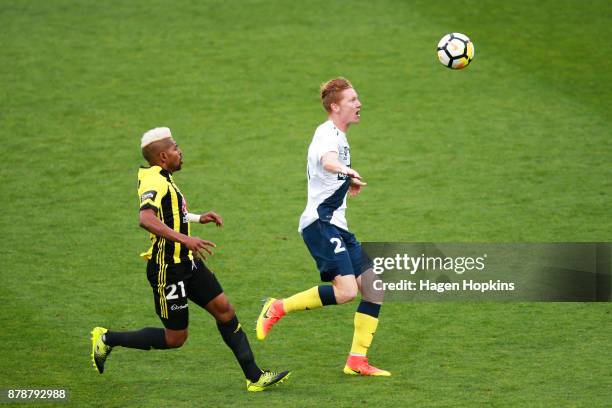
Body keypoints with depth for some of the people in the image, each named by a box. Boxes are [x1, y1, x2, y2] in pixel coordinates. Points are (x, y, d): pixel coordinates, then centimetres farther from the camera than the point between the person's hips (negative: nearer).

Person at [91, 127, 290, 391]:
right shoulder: (155, 181, -20)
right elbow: (146, 219, -39)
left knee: (224, 310, 4)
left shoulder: (161, 179, 12)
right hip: (168, 270, -10)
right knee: (175, 338, 0)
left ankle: (254, 377, 7)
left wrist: (198, 218, 28)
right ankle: (107, 339, 15)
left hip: (188, 264, 10)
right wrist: (185, 239, -44)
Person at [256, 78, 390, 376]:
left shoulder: (339, 137, 19)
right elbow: (327, 161, -37)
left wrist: (347, 183, 36)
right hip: (320, 225, -10)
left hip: (336, 227, 10)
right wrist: (346, 171, -57)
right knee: (346, 290, -23)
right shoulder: (328, 134, -12)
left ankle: (357, 361, 3)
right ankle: (279, 308, -8)